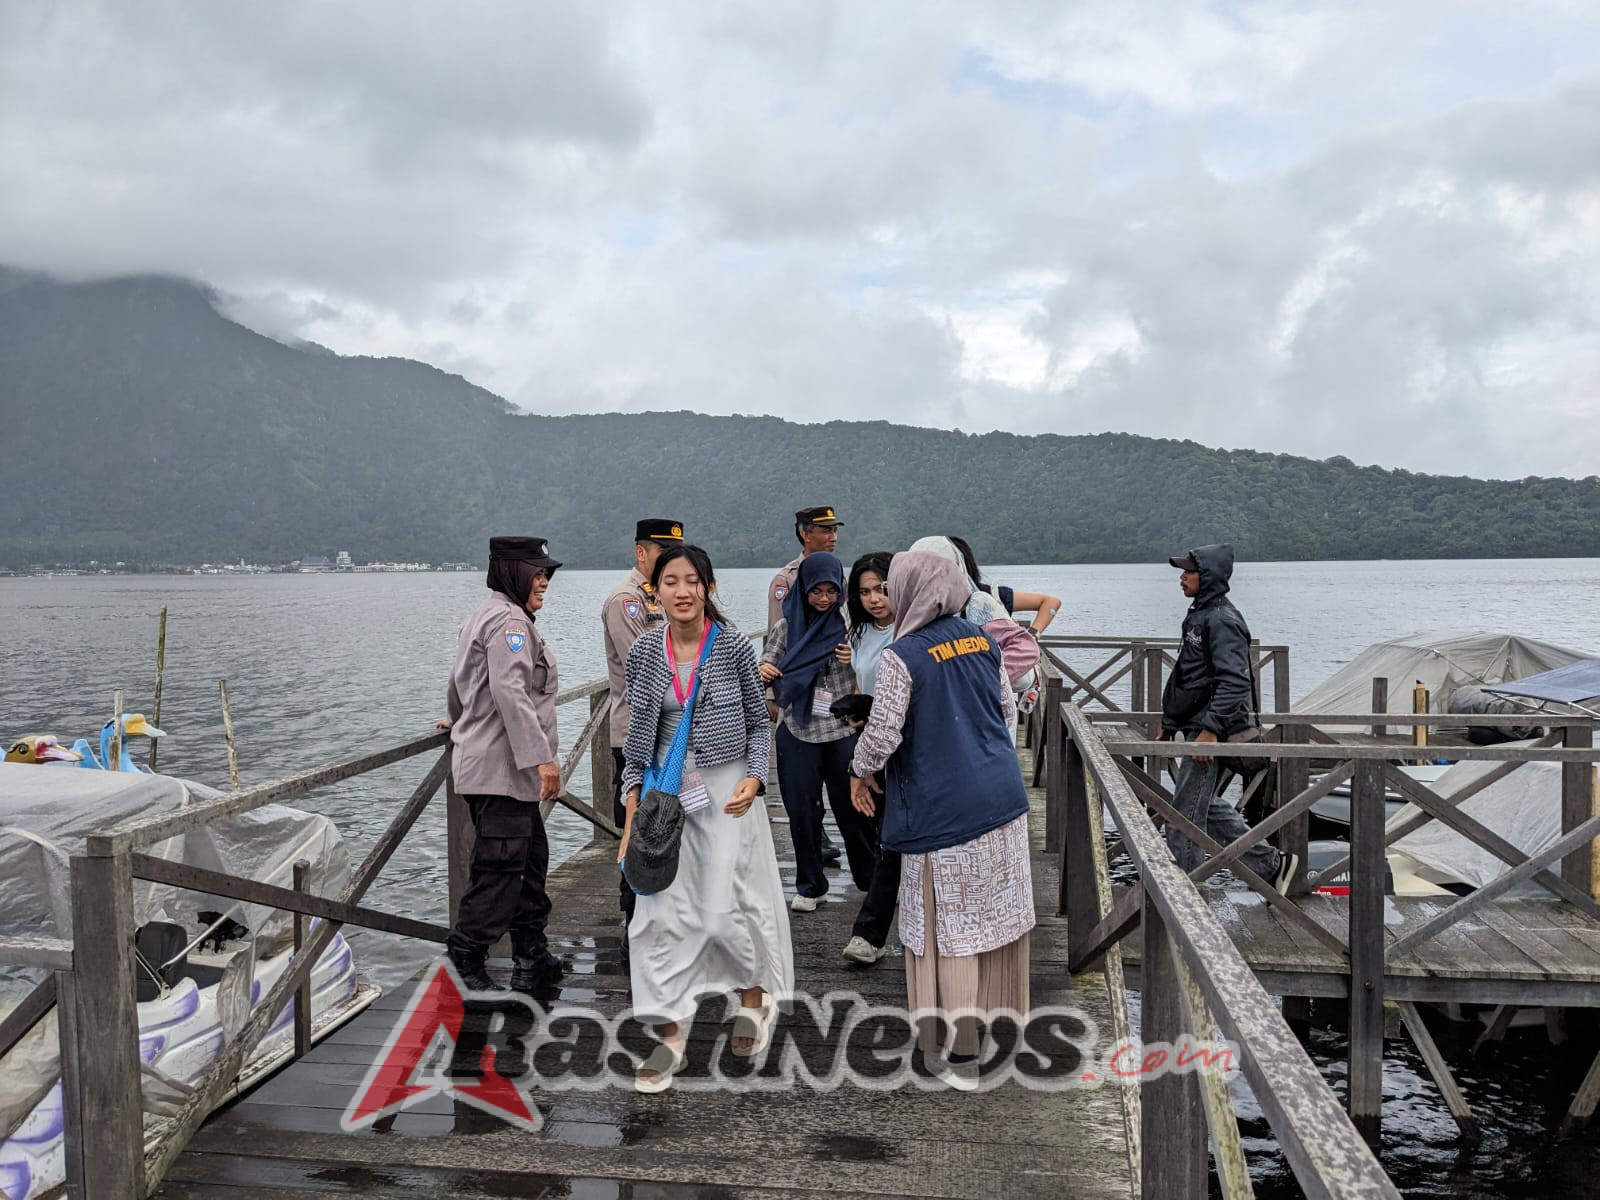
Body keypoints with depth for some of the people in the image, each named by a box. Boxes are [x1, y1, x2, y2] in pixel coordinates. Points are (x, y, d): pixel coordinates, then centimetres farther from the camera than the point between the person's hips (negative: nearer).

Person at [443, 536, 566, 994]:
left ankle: (532, 957, 24)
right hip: (502, 769, -11)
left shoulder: (484, 618, 20)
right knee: (499, 868, -8)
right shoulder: (509, 621, -14)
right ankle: (463, 965, -1)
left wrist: (463, 726, 49)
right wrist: (541, 756, -28)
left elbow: (457, 690, 31)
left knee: (531, 859, 16)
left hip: (484, 763, 11)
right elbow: (510, 692, -26)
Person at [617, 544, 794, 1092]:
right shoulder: (643, 653, 0)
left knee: (726, 906, 0)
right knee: (662, 909, 1)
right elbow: (637, 738, 7)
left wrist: (753, 780, -13)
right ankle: (671, 1035, 14)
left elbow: (758, 722, 2)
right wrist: (632, 814, 4)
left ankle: (756, 997, 30)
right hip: (666, 792, 3)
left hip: (727, 790, -2)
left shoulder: (734, 646, -7)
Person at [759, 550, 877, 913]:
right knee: (802, 810, 6)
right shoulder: (787, 625, 0)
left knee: (852, 805, 8)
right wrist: (762, 672, -21)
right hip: (798, 731, 1)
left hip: (843, 730, 0)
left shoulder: (849, 621, -1)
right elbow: (767, 669, 2)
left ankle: (870, 875, 29)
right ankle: (810, 885, 22)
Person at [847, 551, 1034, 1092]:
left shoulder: (902, 657, -15)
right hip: (1002, 799, 6)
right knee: (999, 915, 18)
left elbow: (882, 735, -15)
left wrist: (859, 773, 3)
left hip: (944, 811, -6)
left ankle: (961, 1054, 11)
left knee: (952, 928, 4)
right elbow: (1008, 711, 13)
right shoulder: (981, 639, 5)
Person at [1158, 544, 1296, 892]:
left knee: (1184, 813, -4)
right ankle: (1272, 863, 28)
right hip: (1192, 727, 10)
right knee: (1205, 806, 18)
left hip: (1209, 733, -10)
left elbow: (1233, 681, -25)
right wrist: (1170, 723, 24)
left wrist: (1210, 730, -28)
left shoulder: (1223, 620, -17)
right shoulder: (1199, 614, 15)